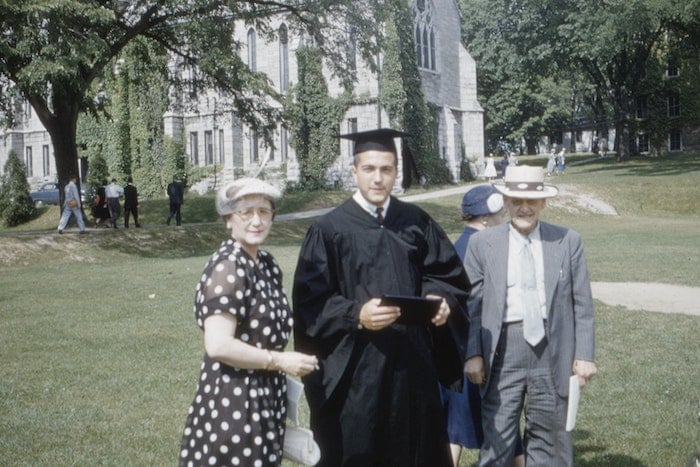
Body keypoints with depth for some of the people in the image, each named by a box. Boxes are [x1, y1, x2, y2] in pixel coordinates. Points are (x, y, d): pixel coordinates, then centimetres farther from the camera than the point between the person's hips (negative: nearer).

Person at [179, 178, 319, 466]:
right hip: (232, 404, -8)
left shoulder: (267, 265, 8)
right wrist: (280, 361, -17)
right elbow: (219, 345, -25)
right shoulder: (227, 268, -18)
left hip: (266, 399, 8)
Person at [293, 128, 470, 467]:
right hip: (355, 366, -3)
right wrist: (356, 315, -22)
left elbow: (448, 273, 12)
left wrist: (442, 299, -9)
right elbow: (310, 302, -7)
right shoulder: (329, 230, -4)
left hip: (413, 362, 3)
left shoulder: (416, 222, 7)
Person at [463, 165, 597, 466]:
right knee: (497, 438, 2)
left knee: (548, 435, 12)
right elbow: (471, 304, 2)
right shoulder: (481, 244, 3)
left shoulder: (568, 242, 4)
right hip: (503, 348, -1)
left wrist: (584, 355, 0)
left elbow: (582, 305, 4)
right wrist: (473, 353, -6)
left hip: (552, 348, 1)